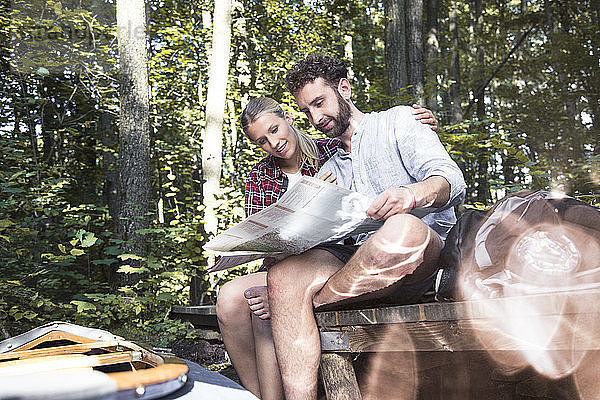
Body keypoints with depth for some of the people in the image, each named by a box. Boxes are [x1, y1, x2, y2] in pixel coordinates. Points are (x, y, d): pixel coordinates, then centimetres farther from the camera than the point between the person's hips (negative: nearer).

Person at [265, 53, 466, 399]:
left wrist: (413, 193, -27)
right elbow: (322, 237, 20)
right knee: (285, 274, -26)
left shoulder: (398, 121, 15)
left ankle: (312, 299, -16)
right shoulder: (329, 172, 30)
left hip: (421, 256, -4)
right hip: (355, 273, 4)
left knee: (402, 229, -40)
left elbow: (452, 180, -3)